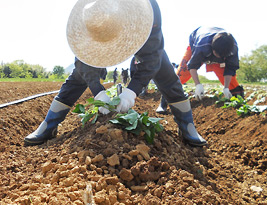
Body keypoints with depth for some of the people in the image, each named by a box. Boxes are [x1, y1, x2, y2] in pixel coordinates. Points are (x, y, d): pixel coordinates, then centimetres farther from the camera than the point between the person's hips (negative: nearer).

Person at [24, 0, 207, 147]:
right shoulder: (86, 16, -38)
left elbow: (151, 58, -38)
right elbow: (84, 60, -29)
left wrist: (132, 90, -47)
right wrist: (98, 92, -42)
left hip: (144, 37, 0)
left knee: (168, 79, -12)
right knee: (77, 78, -7)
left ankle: (189, 130, 4)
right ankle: (47, 129, 3)